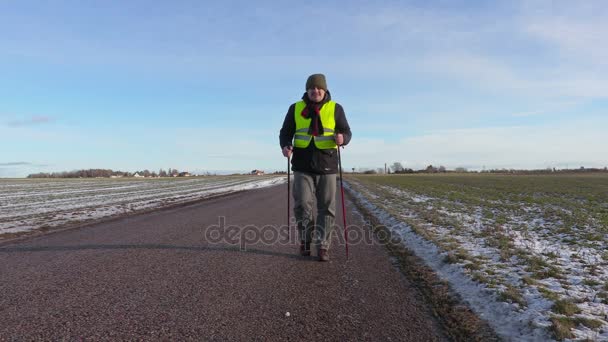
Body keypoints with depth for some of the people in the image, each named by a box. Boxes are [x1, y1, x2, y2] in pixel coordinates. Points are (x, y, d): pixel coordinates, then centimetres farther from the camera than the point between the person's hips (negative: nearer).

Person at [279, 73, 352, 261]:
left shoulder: (335, 108, 4)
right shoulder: (295, 108, 7)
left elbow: (346, 132, 5)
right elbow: (285, 132, 10)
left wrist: (342, 138, -19)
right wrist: (285, 146, -11)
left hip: (327, 165, 0)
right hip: (303, 165, 0)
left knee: (326, 208, 1)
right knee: (302, 205, -6)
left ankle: (322, 246, 11)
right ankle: (305, 239, 17)